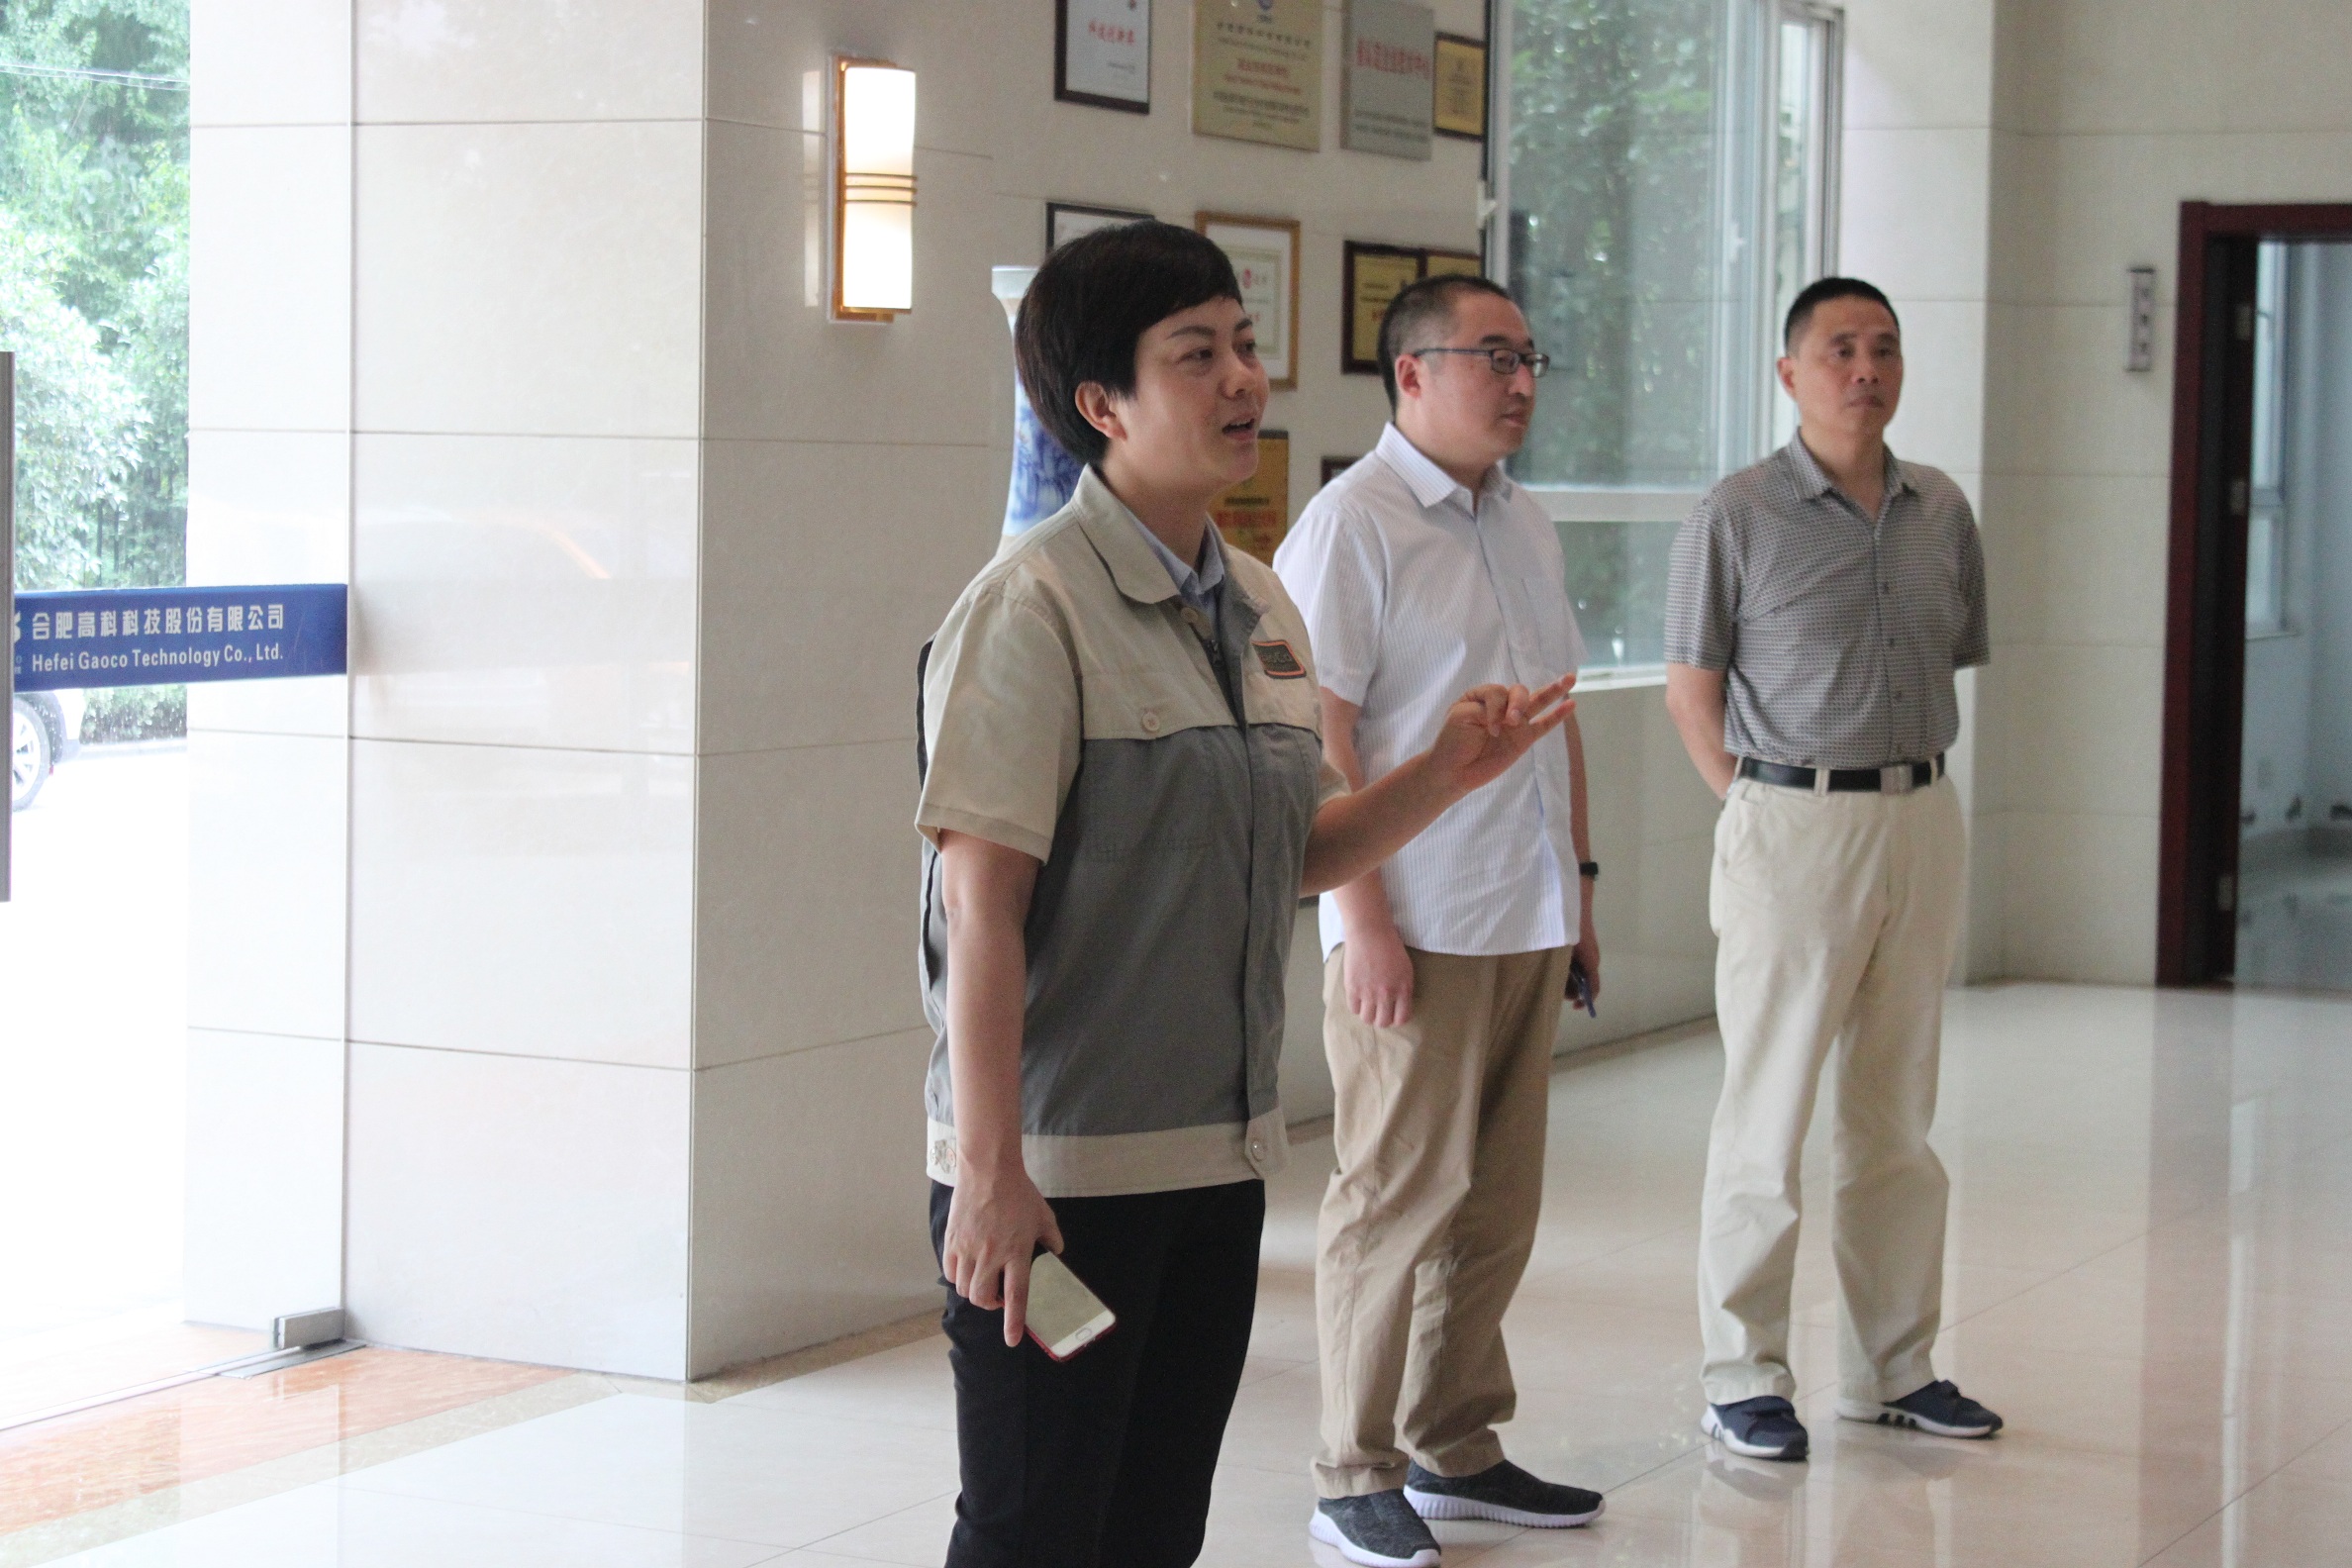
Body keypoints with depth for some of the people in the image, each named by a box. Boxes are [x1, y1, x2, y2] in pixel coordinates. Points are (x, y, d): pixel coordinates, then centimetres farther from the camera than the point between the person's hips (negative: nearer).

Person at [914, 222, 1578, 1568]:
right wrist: (990, 1170, -22)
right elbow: (983, 901, -18)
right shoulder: (1037, 605, -13)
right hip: (1060, 1170, -7)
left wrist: (1449, 773, 1)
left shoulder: (1262, 607, 10)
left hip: (1221, 1156, 7)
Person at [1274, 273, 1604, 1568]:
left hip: (1526, 924, 7)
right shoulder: (1350, 524, -9)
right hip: (1411, 927, -7)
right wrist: (1365, 915, -17)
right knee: (1398, 1198, -2)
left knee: (1496, 1199, 11)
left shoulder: (1527, 526, 15)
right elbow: (1317, 735, -14)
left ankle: (1454, 1446, 23)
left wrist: (1578, 880, 18)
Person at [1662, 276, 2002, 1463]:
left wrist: (1914, 785, 8)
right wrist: (1762, 815, -5)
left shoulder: (1942, 511, 9)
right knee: (1767, 1110, -1)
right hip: (1794, 824, -5)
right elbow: (1690, 693, -2)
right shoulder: (1737, 517, -5)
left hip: (1923, 820, 5)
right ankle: (1744, 1374, 8)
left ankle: (1891, 1365, 21)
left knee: (1897, 1111, 11)